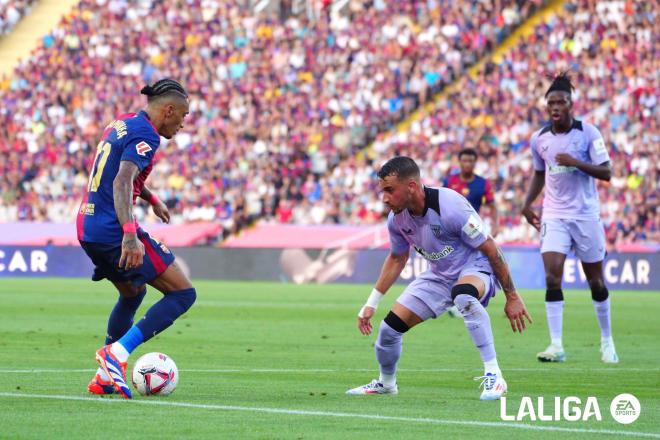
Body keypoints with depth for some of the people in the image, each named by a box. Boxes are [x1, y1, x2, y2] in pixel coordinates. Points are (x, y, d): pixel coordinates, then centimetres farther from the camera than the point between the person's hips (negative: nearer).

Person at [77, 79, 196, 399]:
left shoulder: (122, 124, 16)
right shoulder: (146, 135, -13)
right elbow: (122, 182, -28)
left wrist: (151, 199, 50)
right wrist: (130, 235, -39)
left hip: (87, 229, 10)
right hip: (113, 230, -10)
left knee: (133, 293, 30)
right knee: (183, 293, -5)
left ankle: (104, 378, 25)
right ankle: (117, 352, -17)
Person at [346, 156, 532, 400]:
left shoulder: (449, 206, -30)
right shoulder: (397, 219, -8)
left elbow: (489, 249, -21)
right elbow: (397, 259, 13)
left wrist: (512, 297, -17)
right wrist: (371, 303, 12)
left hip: (475, 269, -7)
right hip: (439, 276, 7)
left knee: (463, 296, -43)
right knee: (389, 327, -2)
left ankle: (493, 375, -35)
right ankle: (386, 383, 30)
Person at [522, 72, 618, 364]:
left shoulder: (588, 133, -7)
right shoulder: (539, 139, 3)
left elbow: (606, 173, -10)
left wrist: (576, 162, -24)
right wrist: (527, 203, 5)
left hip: (585, 214, -2)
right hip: (554, 216, 2)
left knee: (596, 282, 7)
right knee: (552, 278, -15)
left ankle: (607, 342, 25)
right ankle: (556, 345, -15)